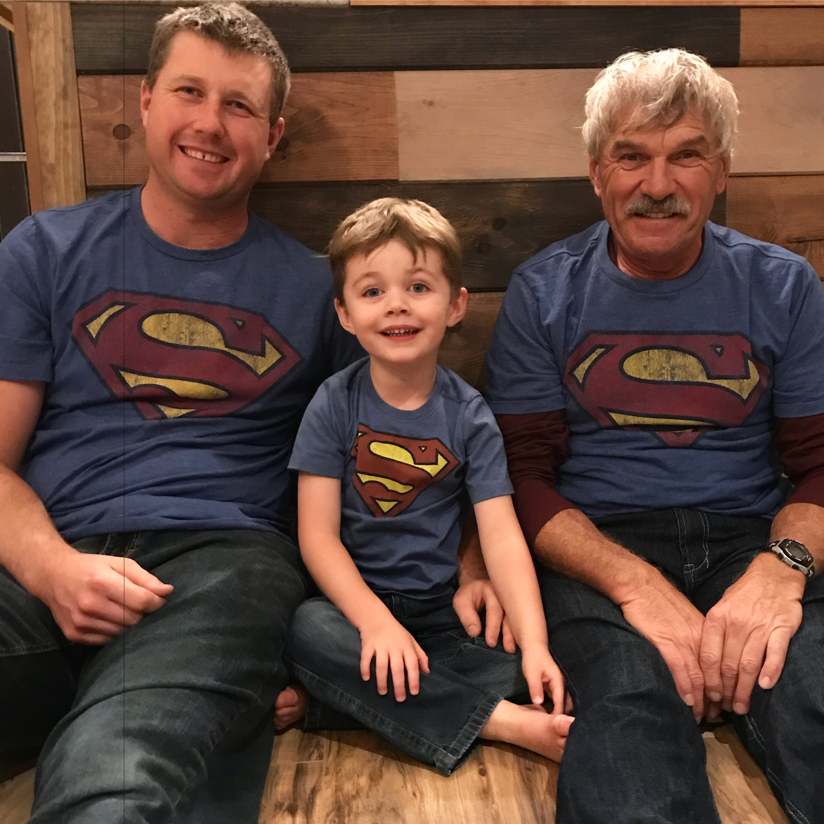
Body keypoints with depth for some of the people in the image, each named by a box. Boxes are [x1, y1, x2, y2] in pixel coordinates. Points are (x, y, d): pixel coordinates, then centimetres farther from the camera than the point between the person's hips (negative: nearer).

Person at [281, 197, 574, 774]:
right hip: (355, 601, 0)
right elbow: (318, 534, -9)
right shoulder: (334, 406, -4)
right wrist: (375, 620, -23)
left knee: (538, 677, -22)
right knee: (307, 631, -34)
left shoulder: (468, 414, -2)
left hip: (441, 612, 1)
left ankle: (352, 699, -20)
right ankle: (504, 723, -28)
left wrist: (535, 645, -22)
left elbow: (502, 535, -9)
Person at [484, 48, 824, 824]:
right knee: (631, 693, -34)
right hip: (597, 547, -1)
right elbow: (524, 476, -1)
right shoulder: (542, 292, 5)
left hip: (750, 537, 2)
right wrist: (634, 583, -18)